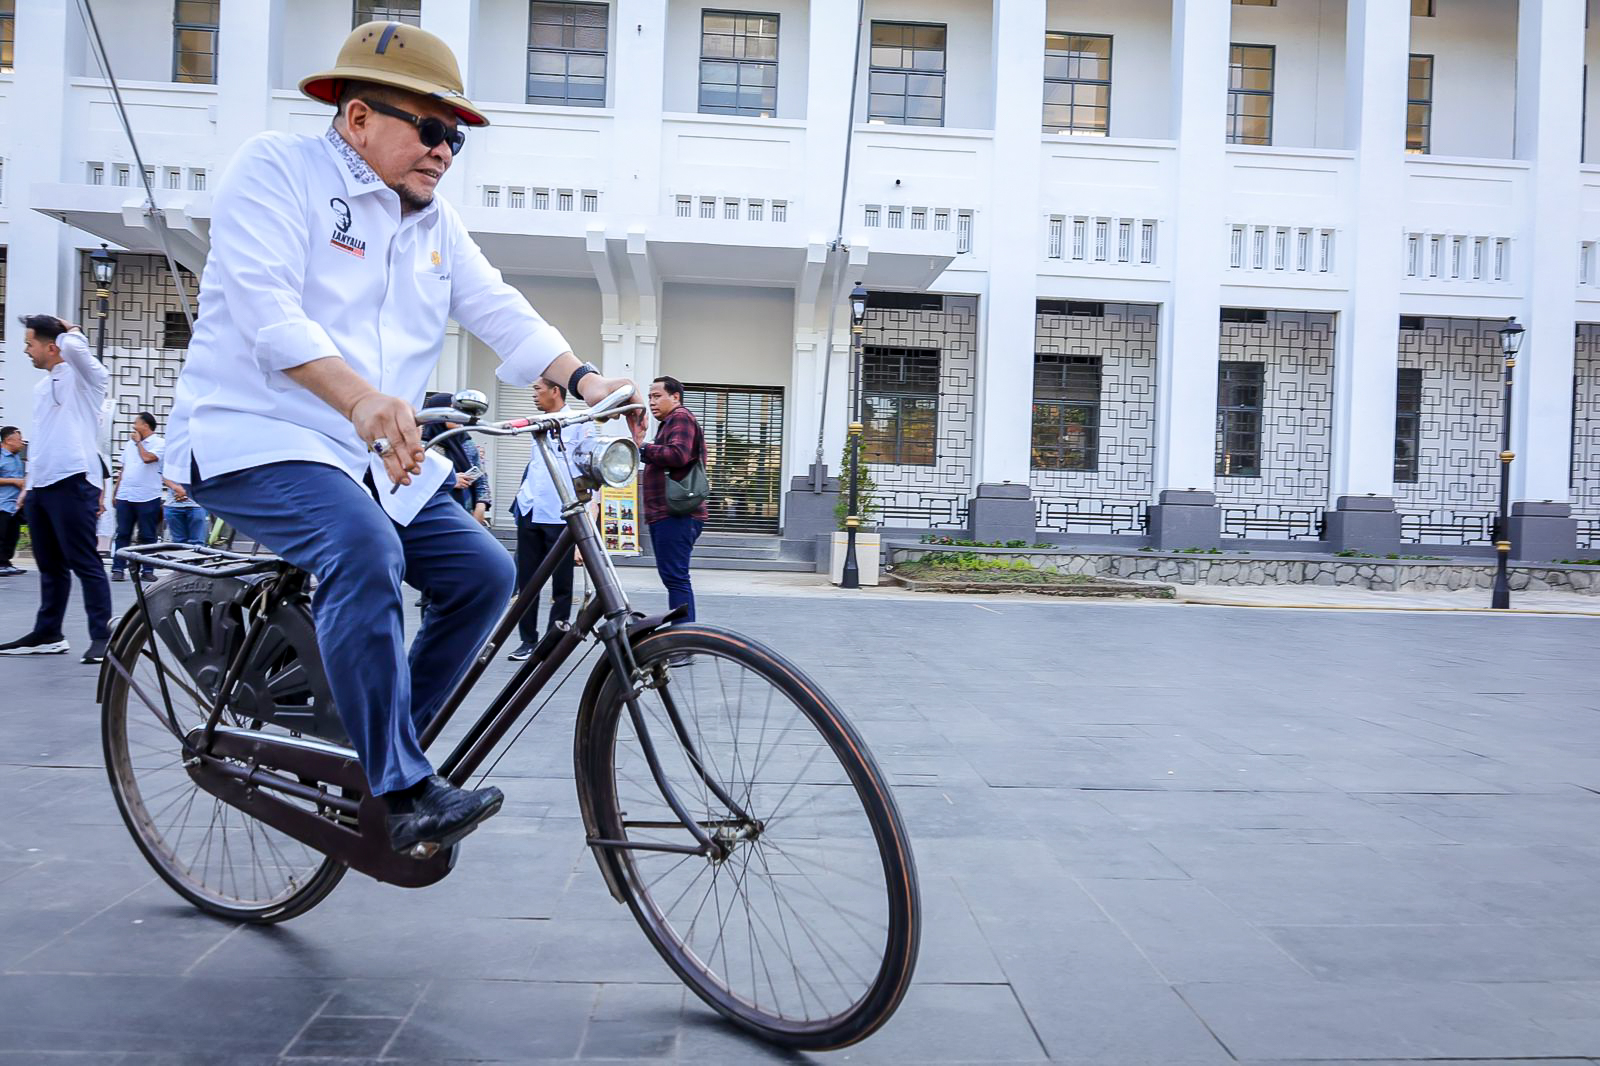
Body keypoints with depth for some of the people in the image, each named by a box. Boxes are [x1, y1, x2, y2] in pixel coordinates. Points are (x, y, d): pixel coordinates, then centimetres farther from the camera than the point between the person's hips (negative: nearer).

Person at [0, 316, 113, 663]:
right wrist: (29, 484, 20)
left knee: (85, 564, -7)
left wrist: (71, 331, -1)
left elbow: (74, 346, -25)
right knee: (50, 565, 13)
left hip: (72, 483, -8)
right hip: (41, 486, 8)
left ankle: (101, 635, -4)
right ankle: (47, 634, 19)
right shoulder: (42, 386, 21)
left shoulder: (82, 375, -2)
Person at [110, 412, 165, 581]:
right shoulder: (130, 444, 16)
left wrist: (138, 442, -5)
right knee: (122, 534, 3)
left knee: (147, 536, 1)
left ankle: (148, 570, 7)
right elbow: (123, 469, 20)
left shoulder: (159, 443, -3)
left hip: (148, 498, -5)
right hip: (125, 496, 5)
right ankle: (118, 569, 5)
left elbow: (148, 458, -21)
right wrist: (116, 491, 17)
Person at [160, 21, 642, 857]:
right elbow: (265, 307, -21)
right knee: (364, 549, -33)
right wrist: (359, 397, -39)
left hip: (378, 458, 7)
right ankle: (405, 796, -29)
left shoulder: (435, 225, 16)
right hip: (255, 439, -7)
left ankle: (380, 750, 7)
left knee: (483, 570, -7)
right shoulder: (275, 170, -6)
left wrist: (583, 378, -16)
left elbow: (500, 311, 5)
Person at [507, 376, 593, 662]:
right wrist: (520, 500, 18)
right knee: (527, 579, 7)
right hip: (530, 512, 6)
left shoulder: (579, 423, -3)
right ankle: (529, 639, 16)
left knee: (561, 583, 3)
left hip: (561, 515, -6)